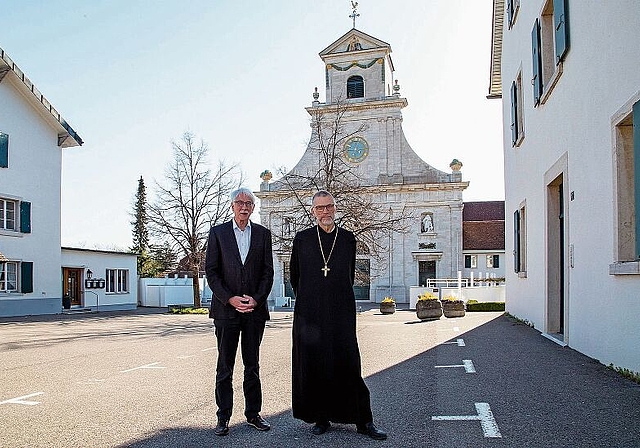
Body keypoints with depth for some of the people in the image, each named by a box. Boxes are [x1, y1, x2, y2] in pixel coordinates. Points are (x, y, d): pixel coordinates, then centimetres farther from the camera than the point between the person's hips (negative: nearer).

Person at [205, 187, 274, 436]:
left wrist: (257, 299, -8)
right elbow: (211, 271, -1)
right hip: (226, 309, -1)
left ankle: (253, 414, 21)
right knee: (225, 367, 4)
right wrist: (229, 299, -11)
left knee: (252, 366, 11)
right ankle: (223, 417, 15)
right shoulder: (218, 233, 3)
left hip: (255, 309, 2)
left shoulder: (262, 234, 8)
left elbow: (268, 272, 6)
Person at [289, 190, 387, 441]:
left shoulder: (348, 239, 6)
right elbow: (294, 276, 15)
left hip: (341, 313, 0)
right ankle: (321, 418, 19)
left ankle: (364, 421, 7)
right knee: (313, 365, 5)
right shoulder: (302, 239, 5)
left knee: (347, 364, -2)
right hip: (309, 314, 1)